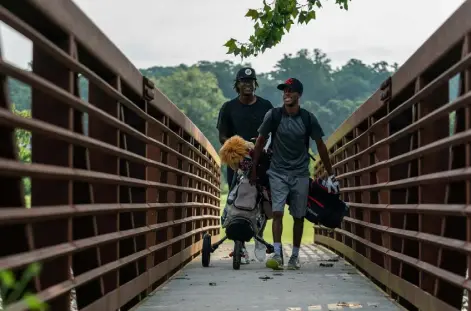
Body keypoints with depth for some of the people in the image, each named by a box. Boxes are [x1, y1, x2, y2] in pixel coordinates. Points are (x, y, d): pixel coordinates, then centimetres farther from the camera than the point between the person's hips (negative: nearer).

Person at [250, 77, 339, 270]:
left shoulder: (308, 118, -4)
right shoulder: (273, 115, -6)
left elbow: (320, 146, 4)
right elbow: (260, 141, 3)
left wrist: (331, 175, 4)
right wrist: (253, 168, 3)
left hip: (300, 174, 1)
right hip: (278, 173, -1)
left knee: (299, 216, 6)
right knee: (277, 212, -14)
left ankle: (295, 257, 15)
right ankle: (277, 255, -16)